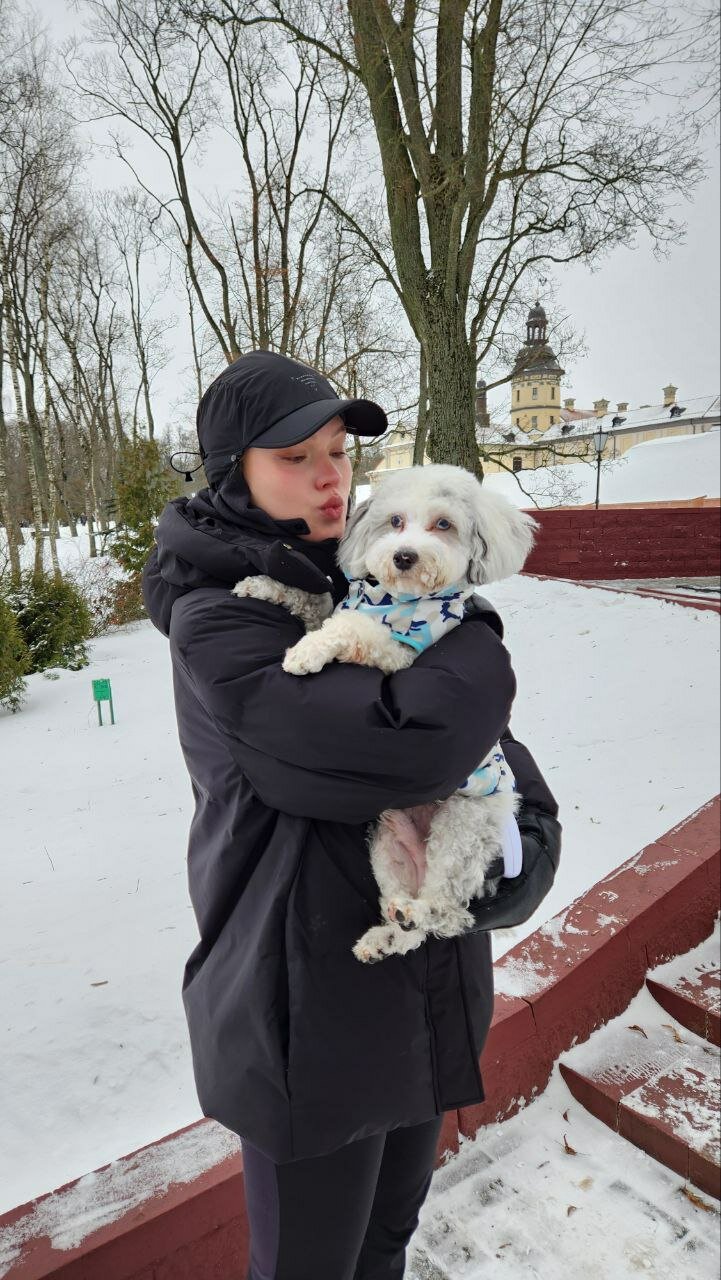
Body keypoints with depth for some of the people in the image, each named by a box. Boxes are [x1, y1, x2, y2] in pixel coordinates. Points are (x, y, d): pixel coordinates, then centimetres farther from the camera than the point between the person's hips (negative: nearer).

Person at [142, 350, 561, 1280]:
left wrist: (533, 832, -14)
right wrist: (480, 638, -15)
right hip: (313, 1016, -6)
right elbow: (408, 743, -33)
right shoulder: (216, 625, -21)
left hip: (427, 988, 7)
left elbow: (487, 732, 4)